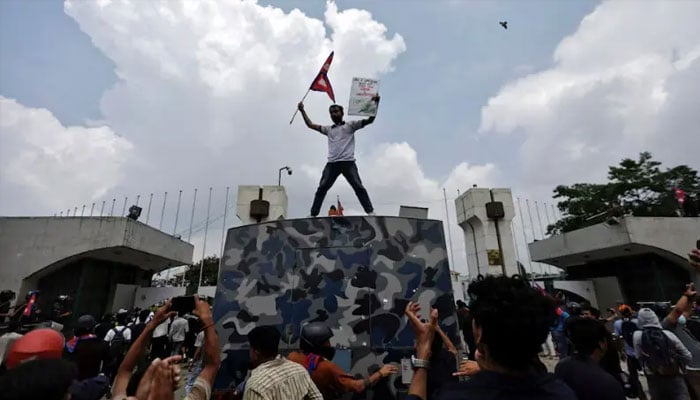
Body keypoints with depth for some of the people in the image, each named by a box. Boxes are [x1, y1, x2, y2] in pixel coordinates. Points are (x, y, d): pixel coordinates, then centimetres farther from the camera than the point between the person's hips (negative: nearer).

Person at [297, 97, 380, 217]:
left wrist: (375, 103, -5)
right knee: (322, 188, -2)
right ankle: (313, 214, 0)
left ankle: (370, 211, -8)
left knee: (358, 186, -8)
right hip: (332, 163, 4)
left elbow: (370, 120, 6)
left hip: (348, 162, -3)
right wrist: (302, 111, 22)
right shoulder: (328, 129, 26)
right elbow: (310, 125, 28)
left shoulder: (350, 125, 13)